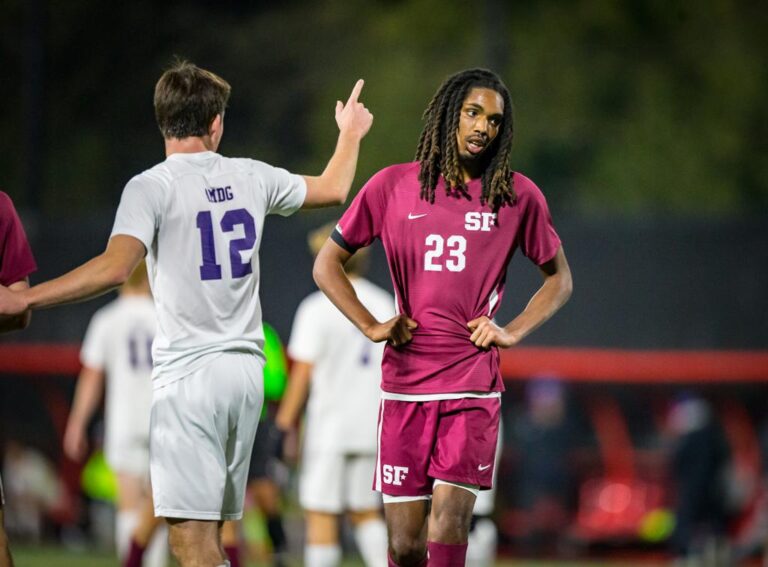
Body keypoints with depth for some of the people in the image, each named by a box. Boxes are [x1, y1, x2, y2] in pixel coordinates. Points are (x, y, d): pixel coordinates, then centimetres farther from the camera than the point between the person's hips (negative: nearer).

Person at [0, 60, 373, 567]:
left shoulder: (151, 187, -8)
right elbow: (333, 189, 28)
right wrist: (351, 134, 47)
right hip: (247, 370, 6)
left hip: (188, 376, -6)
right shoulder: (251, 178, 9)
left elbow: (114, 268, -22)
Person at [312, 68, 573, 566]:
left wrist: (513, 332, 4)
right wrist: (371, 327, 3)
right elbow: (327, 265, 14)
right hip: (404, 384, 1)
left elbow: (559, 278, 18)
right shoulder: (393, 187, 5)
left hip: (473, 388, -1)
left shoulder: (518, 196, 5)